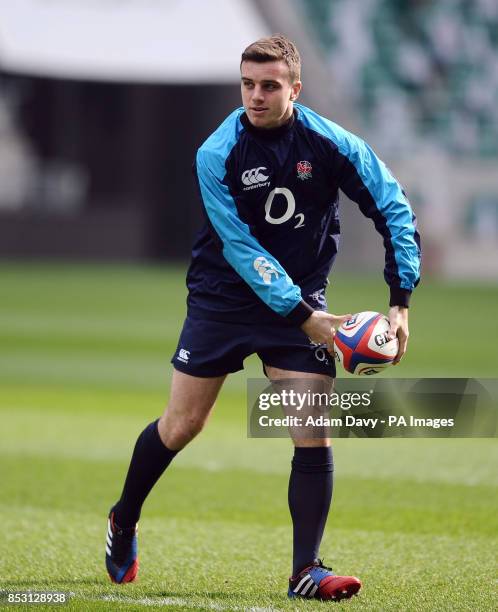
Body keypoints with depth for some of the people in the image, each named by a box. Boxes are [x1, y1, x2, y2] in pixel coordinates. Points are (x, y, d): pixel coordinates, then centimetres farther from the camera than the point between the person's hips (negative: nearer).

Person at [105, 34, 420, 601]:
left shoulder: (330, 143, -13)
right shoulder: (217, 155, -17)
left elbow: (392, 208, -7)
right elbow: (242, 249, -19)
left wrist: (401, 300, -14)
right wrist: (303, 315, -25)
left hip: (302, 297, 1)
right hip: (223, 295, -1)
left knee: (314, 433, -11)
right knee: (180, 426, 4)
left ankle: (304, 571, -5)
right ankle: (123, 521, 30)